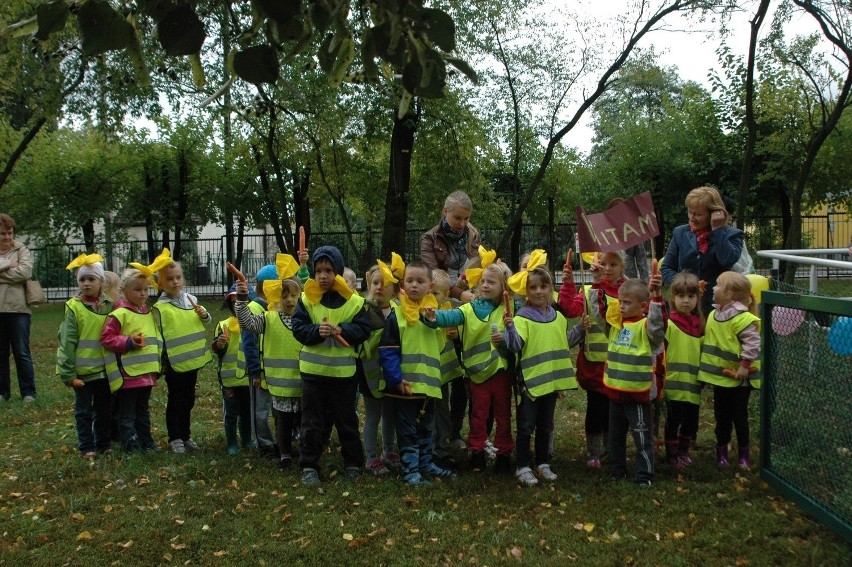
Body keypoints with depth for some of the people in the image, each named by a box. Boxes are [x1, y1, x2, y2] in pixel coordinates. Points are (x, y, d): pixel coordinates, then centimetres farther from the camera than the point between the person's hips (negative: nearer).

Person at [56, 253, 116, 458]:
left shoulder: (110, 305, 2)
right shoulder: (74, 307, -9)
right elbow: (67, 342, -9)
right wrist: (68, 373, -12)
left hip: (105, 369, 4)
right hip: (83, 370, -4)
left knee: (105, 410, 14)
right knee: (84, 411, 7)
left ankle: (103, 444, 28)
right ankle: (86, 447, 18)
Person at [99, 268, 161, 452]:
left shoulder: (149, 313, 12)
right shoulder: (119, 314, -12)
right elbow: (106, 338, -15)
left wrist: (158, 363, 20)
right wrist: (129, 342, -23)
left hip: (147, 372, 8)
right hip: (128, 373, -7)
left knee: (143, 410, 19)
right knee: (127, 412, 3)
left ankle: (146, 441, 28)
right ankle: (130, 444, 10)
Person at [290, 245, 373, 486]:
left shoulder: (354, 301, -4)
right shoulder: (306, 299, -3)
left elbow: (364, 329, -7)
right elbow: (298, 328, -6)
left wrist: (341, 330, -22)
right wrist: (316, 331, -24)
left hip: (343, 371, 0)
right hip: (313, 369, 0)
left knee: (347, 421, 12)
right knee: (312, 422, 9)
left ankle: (353, 464, 27)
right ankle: (309, 466, 19)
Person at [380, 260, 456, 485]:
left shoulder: (434, 313, 7)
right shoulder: (396, 314, -9)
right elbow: (387, 351, -12)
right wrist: (396, 379, -18)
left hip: (429, 383, 5)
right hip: (405, 384, -5)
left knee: (427, 429, 18)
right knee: (408, 430, 4)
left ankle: (426, 464, 32)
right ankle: (410, 469, 13)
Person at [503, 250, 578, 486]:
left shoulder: (558, 317, 7)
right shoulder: (522, 317, -13)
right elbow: (516, 346, -23)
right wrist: (510, 328, -39)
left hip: (551, 379, 6)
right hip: (530, 380, -6)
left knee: (545, 426, 17)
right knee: (526, 427, 3)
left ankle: (543, 464, 30)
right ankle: (523, 467, 14)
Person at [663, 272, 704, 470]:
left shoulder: (700, 324, 8)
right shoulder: (668, 323, -11)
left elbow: (704, 352, 18)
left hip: (693, 382, 6)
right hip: (674, 382, -5)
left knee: (691, 420, 14)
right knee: (674, 419, 4)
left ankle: (683, 451, 34)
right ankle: (671, 455, 20)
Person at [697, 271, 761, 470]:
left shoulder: (743, 319, -19)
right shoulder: (713, 315, 5)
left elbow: (753, 344, -22)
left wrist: (745, 365, -22)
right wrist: (708, 367, 14)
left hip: (738, 378, -6)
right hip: (719, 376, 7)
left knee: (739, 416, 7)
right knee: (721, 416, 15)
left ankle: (744, 453, 22)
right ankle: (721, 451, 28)